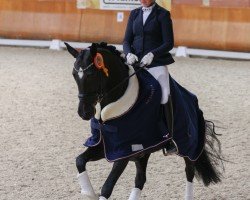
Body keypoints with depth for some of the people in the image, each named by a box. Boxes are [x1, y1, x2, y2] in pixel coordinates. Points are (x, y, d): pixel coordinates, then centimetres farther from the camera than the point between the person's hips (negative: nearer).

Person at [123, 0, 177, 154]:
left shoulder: (163, 14, 1)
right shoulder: (135, 14, 14)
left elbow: (169, 43, -5)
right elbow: (127, 40, 12)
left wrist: (152, 54, -20)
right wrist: (129, 54, -9)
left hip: (156, 63, -5)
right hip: (136, 63, 5)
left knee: (164, 96, -19)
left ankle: (169, 139, -14)